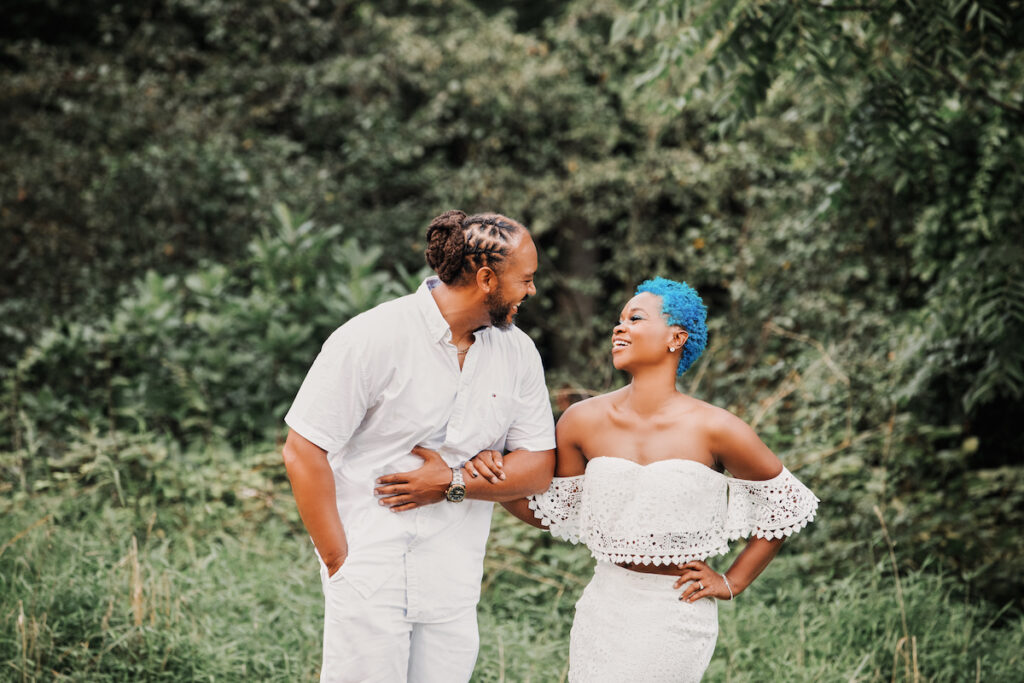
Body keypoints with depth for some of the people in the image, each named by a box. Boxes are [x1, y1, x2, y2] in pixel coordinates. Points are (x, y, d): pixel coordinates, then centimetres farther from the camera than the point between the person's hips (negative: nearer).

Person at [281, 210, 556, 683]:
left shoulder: (517, 352, 6)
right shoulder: (372, 338, -11)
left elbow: (539, 468, 7)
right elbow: (303, 451, -10)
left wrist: (454, 482, -10)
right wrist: (339, 562, -11)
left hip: (455, 588, 5)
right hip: (371, 570, -5)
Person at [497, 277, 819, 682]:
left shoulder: (714, 430, -9)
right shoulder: (584, 421, -1)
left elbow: (787, 504, 3)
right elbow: (551, 512, 9)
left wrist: (731, 583, 4)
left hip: (678, 617, -3)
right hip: (604, 607, 3)